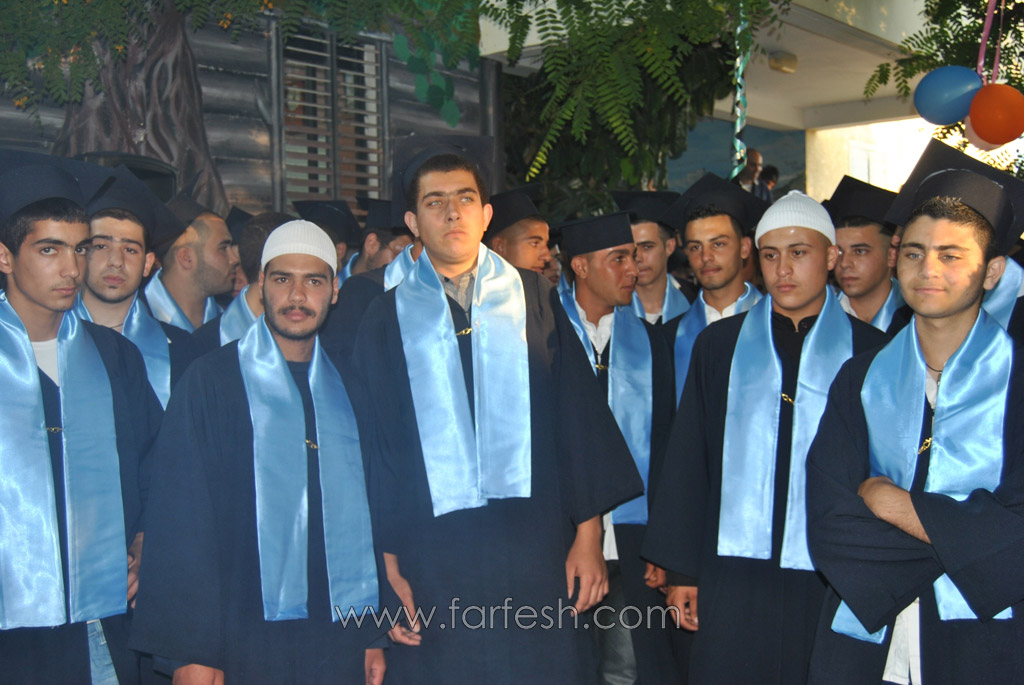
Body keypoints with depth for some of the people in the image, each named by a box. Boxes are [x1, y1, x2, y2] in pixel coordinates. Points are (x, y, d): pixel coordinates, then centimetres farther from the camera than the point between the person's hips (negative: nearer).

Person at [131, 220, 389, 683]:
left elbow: (368, 510, 9)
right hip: (247, 642, -3)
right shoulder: (211, 380, -2)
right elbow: (181, 518, -5)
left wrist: (374, 635, 7)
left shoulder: (346, 387, 9)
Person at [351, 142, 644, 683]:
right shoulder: (388, 319, 6)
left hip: (535, 542, 0)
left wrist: (588, 532, -1)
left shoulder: (533, 299, 6)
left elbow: (577, 415, 4)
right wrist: (387, 564, 0)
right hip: (431, 552, 0)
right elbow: (373, 442, 4)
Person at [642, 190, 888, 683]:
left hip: (832, 575, 0)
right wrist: (683, 569, 3)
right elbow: (687, 461, 6)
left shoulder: (868, 351, 3)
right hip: (734, 568, 1)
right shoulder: (719, 345, 6)